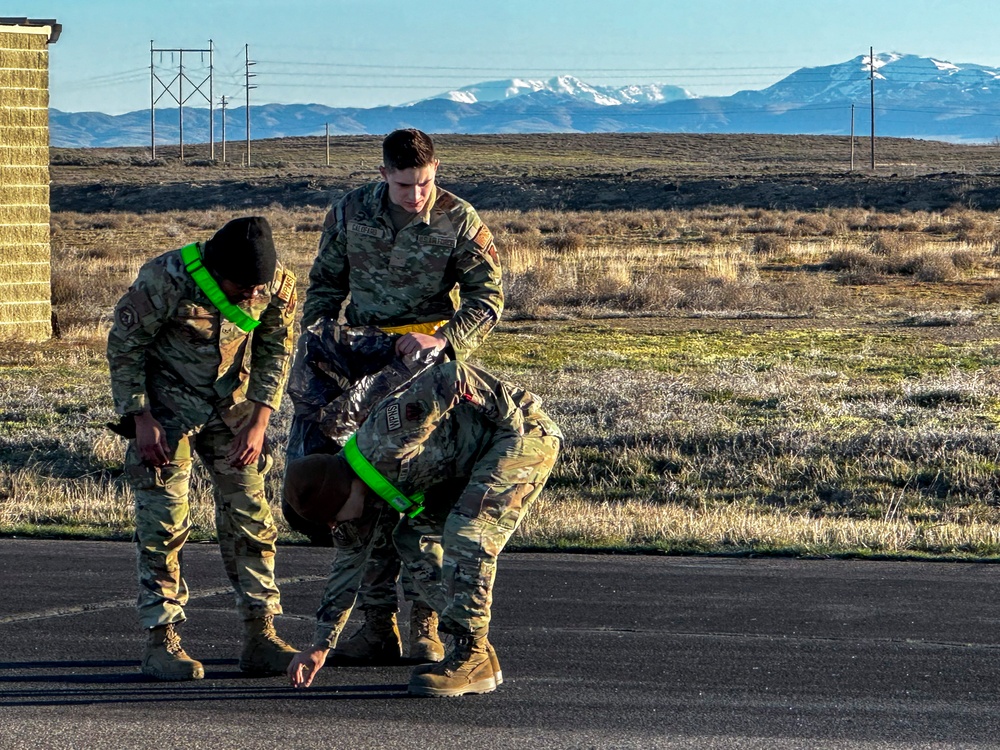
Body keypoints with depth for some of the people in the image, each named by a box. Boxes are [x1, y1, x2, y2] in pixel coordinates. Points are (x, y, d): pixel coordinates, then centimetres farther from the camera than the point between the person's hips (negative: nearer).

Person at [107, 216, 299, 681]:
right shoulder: (164, 280, -27)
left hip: (232, 407, 4)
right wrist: (141, 419, -17)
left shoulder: (277, 284, -15)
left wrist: (258, 422, -9)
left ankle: (259, 636, 6)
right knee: (163, 521, -8)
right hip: (166, 408, -4)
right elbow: (123, 348, -14)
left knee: (249, 516, 1)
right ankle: (161, 640, -3)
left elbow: (275, 353, 0)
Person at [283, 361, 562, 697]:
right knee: (411, 538, 3)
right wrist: (320, 647, 12)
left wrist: (510, 421, -22)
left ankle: (474, 659, -15)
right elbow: (347, 567, 10)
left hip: (525, 430, -9)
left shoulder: (388, 445, -30)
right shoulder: (356, 491, -1)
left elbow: (451, 376, -30)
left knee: (466, 532, -22)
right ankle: (475, 652, 6)